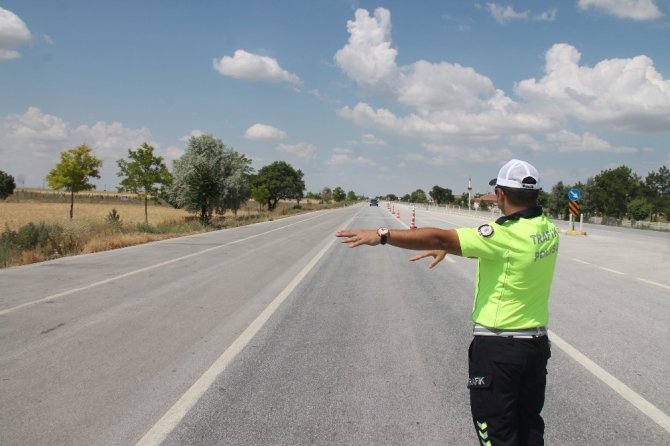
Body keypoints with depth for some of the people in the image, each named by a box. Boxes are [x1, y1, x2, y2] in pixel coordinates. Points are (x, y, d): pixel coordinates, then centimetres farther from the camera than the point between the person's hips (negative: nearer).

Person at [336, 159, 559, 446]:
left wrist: (382, 235, -23)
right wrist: (449, 248, 11)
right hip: (537, 344, 8)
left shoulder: (506, 235, -23)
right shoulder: (548, 229, 0)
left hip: (497, 348, -8)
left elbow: (440, 238, -25)